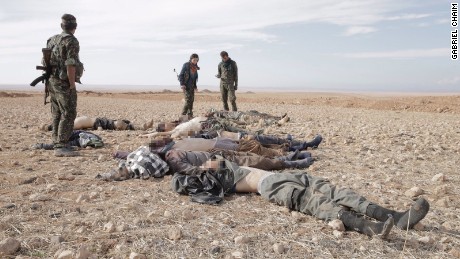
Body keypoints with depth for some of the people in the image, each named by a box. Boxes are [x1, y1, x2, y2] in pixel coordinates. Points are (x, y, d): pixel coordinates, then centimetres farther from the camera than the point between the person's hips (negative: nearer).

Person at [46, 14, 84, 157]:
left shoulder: (52, 40, 15)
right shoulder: (71, 41, -11)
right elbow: (70, 65, -19)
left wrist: (49, 82, 20)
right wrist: (72, 85, -16)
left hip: (52, 82, 9)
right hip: (64, 83, -9)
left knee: (58, 115, 11)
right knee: (68, 115, -9)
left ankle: (57, 145, 13)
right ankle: (61, 147, -12)